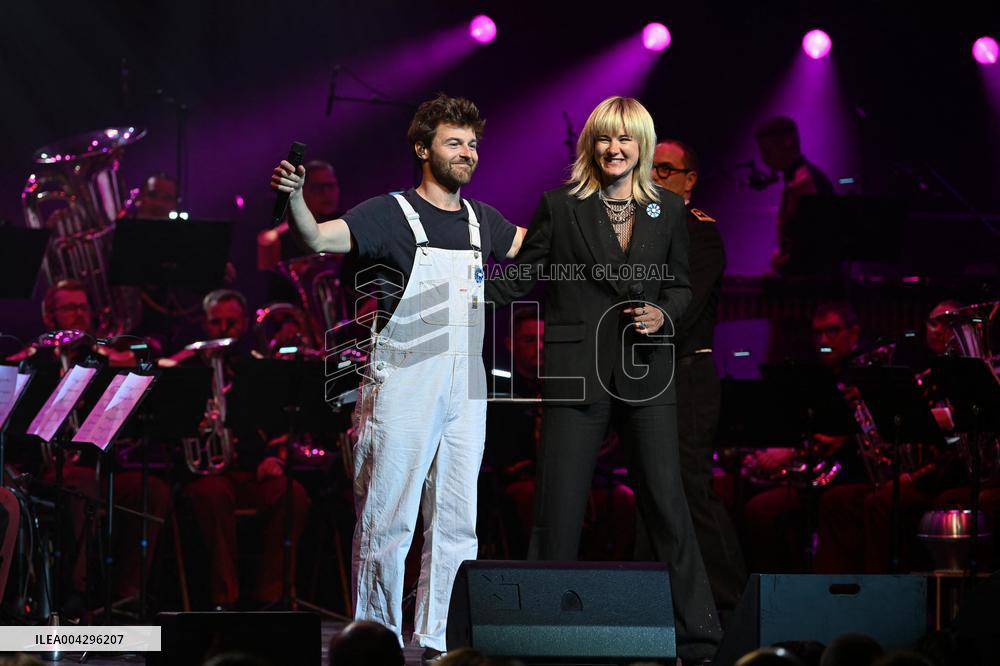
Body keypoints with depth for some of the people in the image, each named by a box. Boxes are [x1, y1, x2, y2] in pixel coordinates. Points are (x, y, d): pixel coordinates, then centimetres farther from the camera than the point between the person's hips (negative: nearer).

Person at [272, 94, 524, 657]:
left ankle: (438, 641, 11)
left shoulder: (483, 221, 16)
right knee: (388, 519, -6)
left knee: (457, 524, 5)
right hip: (403, 384, -6)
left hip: (465, 387, 6)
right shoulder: (391, 214, -2)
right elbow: (319, 238, -15)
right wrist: (295, 197, -33)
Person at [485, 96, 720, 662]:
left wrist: (664, 315, -4)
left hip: (646, 375, 1)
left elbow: (681, 286, 16)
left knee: (667, 501, -1)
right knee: (559, 508, -1)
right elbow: (521, 279, 5)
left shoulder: (669, 210, 9)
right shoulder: (560, 207, 3)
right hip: (576, 372, -1)